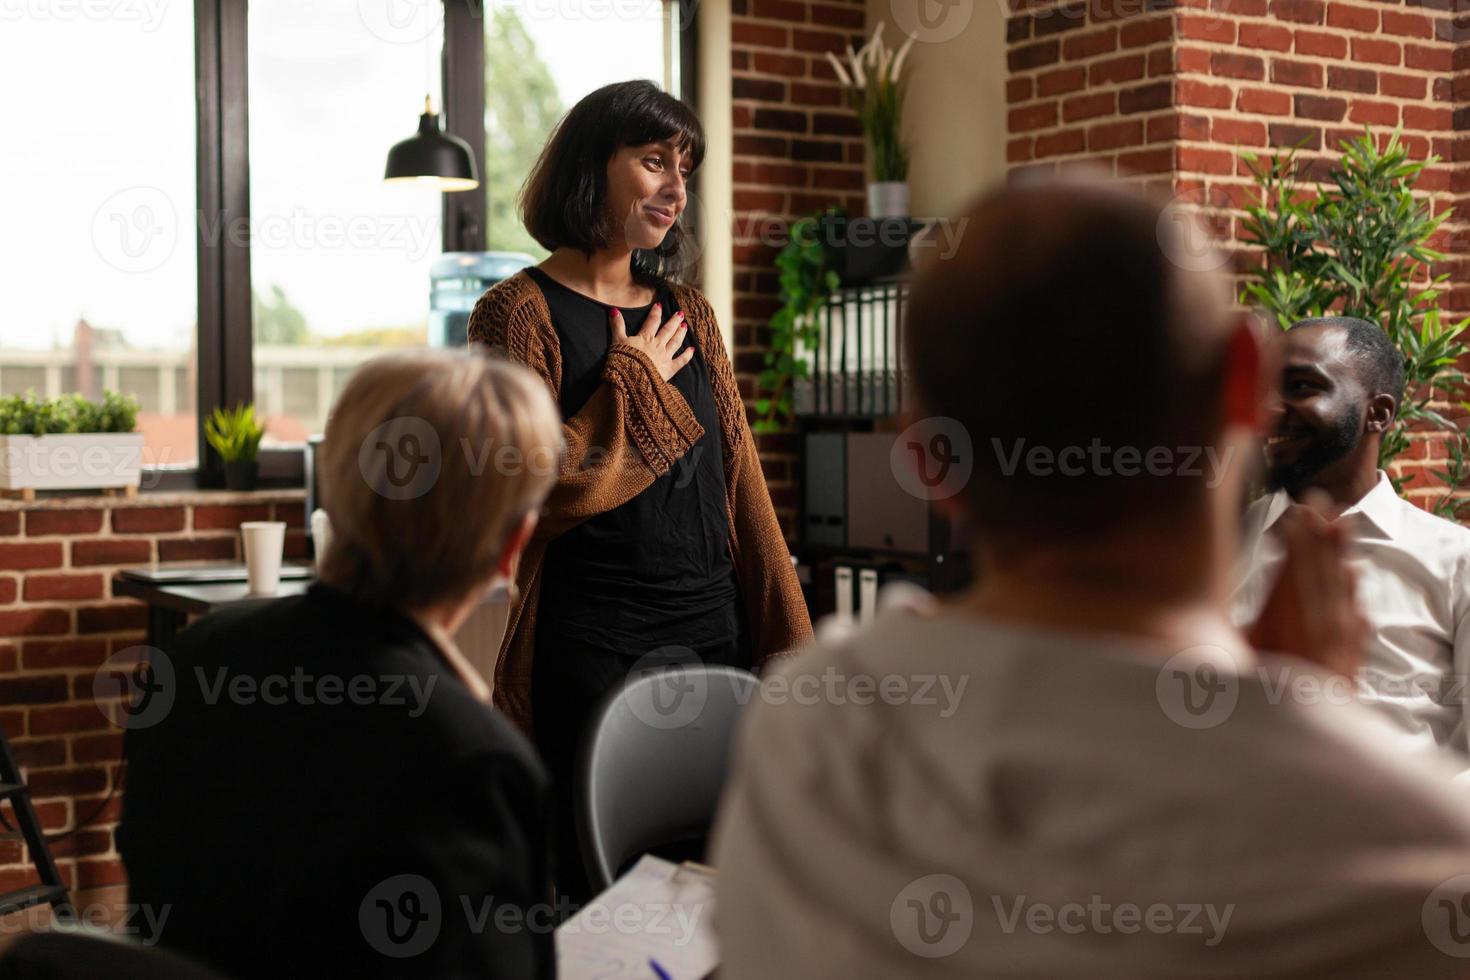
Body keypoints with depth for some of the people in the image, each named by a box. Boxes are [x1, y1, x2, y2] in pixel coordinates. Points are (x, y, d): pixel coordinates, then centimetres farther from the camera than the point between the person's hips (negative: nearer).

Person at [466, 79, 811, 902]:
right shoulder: (520, 313, -4)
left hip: (716, 632, 6)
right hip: (592, 649, -5)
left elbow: (742, 486, 13)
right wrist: (636, 381, -8)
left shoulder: (688, 314, 13)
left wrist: (787, 642, 9)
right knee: (604, 889, 2)